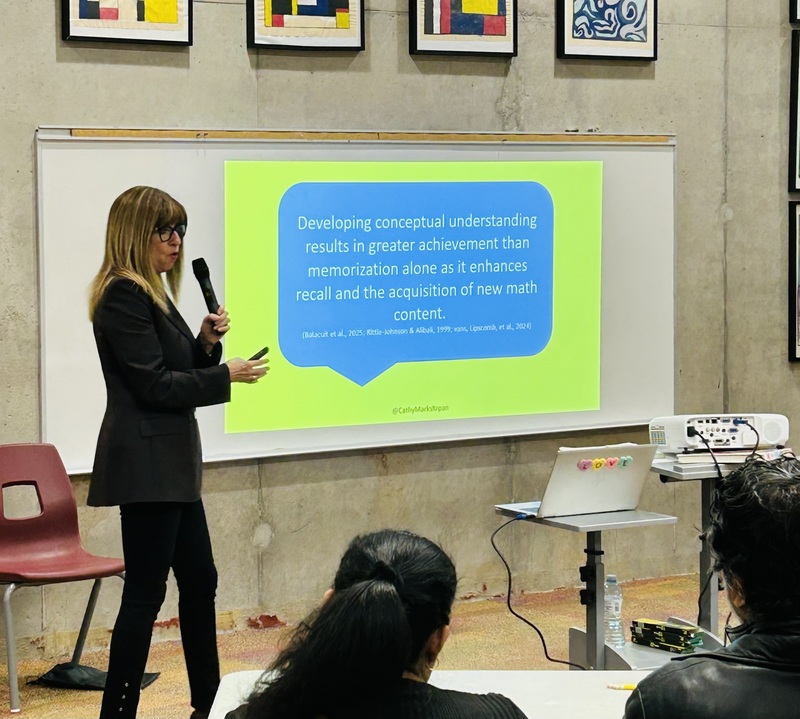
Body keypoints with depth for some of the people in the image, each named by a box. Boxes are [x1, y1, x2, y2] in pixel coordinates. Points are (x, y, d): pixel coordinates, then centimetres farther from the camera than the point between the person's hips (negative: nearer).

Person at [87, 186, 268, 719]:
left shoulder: (152, 293, 16)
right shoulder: (124, 296, -14)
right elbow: (154, 385, -18)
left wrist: (207, 342, 2)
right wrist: (225, 376, -12)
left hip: (170, 463, 10)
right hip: (146, 463, -10)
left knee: (199, 580, 16)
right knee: (146, 592, -6)